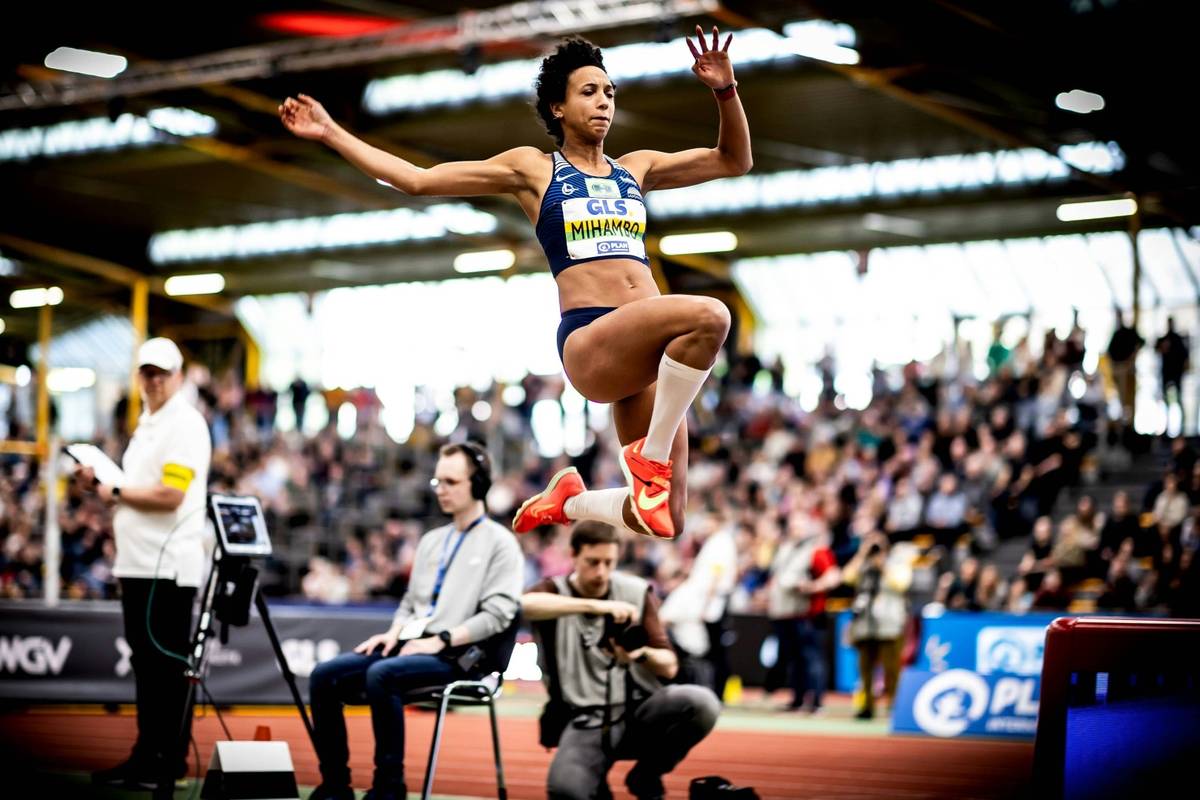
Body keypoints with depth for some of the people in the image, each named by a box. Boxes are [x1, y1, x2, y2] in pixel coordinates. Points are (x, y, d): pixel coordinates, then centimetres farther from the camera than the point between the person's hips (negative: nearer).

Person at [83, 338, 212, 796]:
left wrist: (115, 492, -10)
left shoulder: (184, 424, -11)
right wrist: (100, 481, 9)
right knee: (145, 662, 13)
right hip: (138, 564, 10)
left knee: (167, 665, -6)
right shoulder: (146, 424, 19)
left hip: (167, 568, -10)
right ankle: (145, 757, 20)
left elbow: (169, 496, -20)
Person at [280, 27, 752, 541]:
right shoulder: (533, 169, 14)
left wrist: (725, 91, 8)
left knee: (664, 523, -2)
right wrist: (330, 133, 13)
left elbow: (733, 161, 25)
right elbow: (417, 180, 15)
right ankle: (651, 456, -21)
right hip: (589, 343, -5)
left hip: (648, 352, 5)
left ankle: (568, 501, 28)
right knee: (707, 315, -36)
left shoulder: (636, 168, 24)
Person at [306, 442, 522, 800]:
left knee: (381, 675, -35)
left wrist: (441, 640, -17)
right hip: (411, 646, 8)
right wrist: (394, 633, 4)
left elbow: (497, 614, -10)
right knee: (325, 676, -11)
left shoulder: (499, 542, 0)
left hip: (456, 656, -8)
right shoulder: (431, 541, 23)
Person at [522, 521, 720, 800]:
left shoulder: (637, 592, 7)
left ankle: (646, 777, 0)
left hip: (639, 712, 3)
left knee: (702, 703, -28)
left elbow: (669, 666, 4)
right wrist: (595, 605, -35)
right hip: (585, 723, -3)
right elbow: (525, 604, -26)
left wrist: (642, 654, -19)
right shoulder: (555, 592, 1)